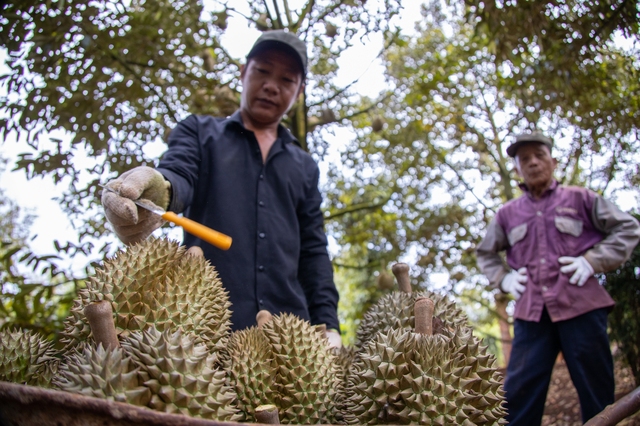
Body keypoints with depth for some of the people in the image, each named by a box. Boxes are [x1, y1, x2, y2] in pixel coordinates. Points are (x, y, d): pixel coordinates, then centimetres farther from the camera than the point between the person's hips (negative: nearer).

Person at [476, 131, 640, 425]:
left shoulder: (580, 199, 9)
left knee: (597, 393, 4)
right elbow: (485, 253, 28)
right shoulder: (508, 213, 15)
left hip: (580, 305, -2)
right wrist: (503, 278, 10)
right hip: (530, 312, 2)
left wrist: (593, 260, -4)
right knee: (519, 393, -3)